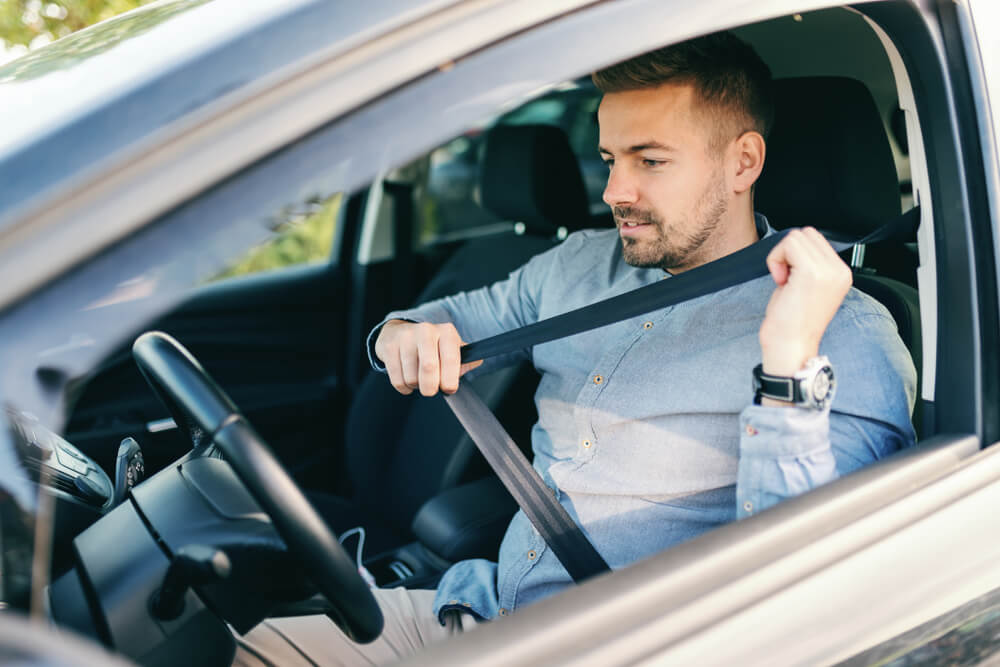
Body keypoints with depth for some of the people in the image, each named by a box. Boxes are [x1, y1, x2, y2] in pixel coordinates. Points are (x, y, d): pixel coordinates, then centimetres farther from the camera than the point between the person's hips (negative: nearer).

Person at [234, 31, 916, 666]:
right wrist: (402, 332, 3)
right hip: (476, 608, 6)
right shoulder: (579, 263, 11)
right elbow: (462, 318, 26)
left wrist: (790, 363, -30)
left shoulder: (847, 334, -9)